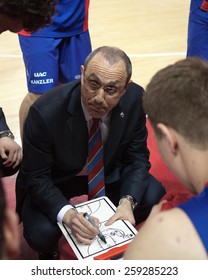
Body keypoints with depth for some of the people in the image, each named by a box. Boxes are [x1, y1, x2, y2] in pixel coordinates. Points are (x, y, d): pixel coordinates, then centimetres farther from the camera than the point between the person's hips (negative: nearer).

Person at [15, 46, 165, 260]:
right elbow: (36, 178, -21)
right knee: (42, 234, -29)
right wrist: (67, 214, -40)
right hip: (54, 181, -3)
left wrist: (127, 201, -29)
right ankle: (49, 251, 11)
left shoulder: (135, 99, -22)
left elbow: (137, 158, -10)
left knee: (156, 198, -17)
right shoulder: (45, 112, -32)